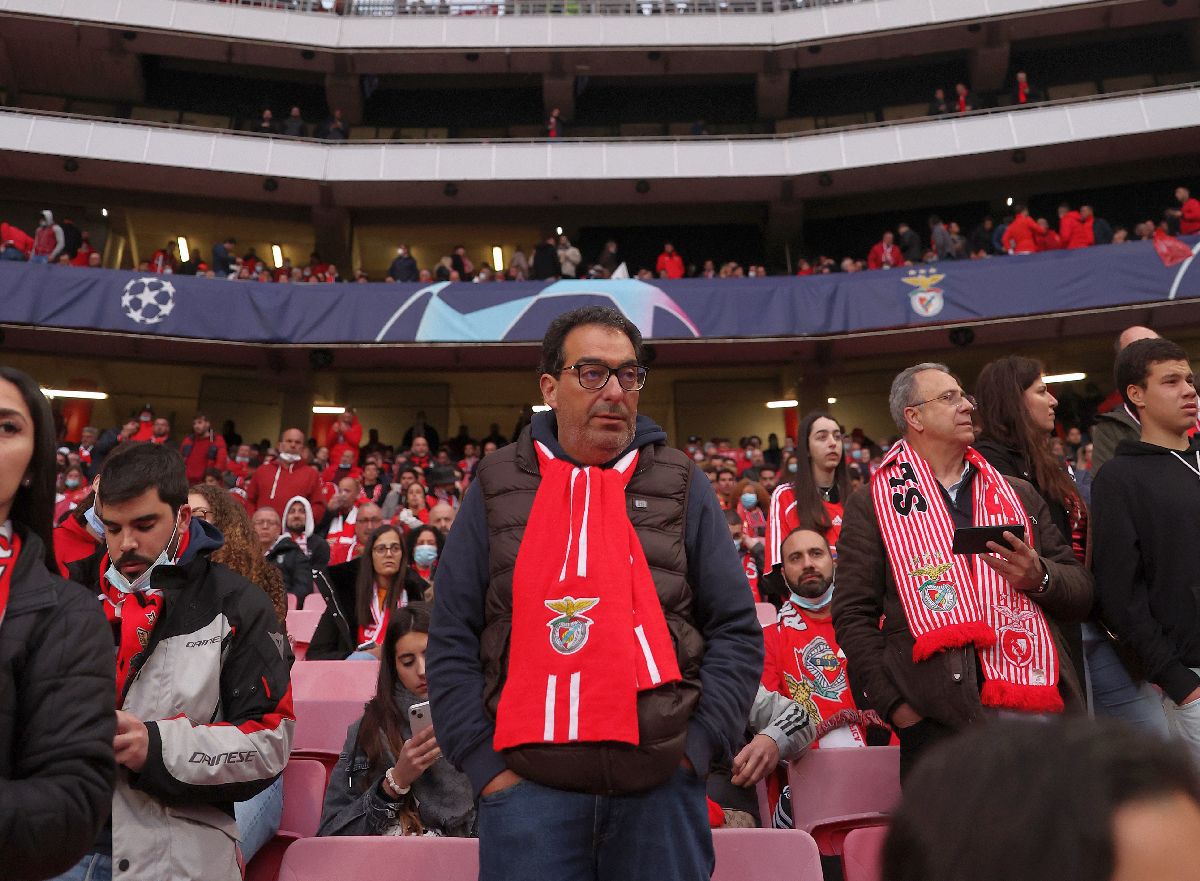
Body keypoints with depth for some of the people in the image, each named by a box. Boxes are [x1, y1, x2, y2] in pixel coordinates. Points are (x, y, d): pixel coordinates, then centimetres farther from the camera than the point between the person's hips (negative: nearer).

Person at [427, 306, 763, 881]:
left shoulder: (679, 485, 4)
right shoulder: (497, 488, 4)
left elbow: (736, 632, 4)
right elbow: (452, 640, 4)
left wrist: (697, 747, -4)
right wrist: (485, 765, -2)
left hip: (663, 787, 1)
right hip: (528, 787, 0)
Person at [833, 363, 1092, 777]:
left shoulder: (1020, 495, 17)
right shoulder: (872, 505, 5)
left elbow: (1082, 592, 15)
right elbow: (853, 615, -1)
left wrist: (1040, 577, -8)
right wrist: (899, 708, -11)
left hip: (1041, 710, 4)